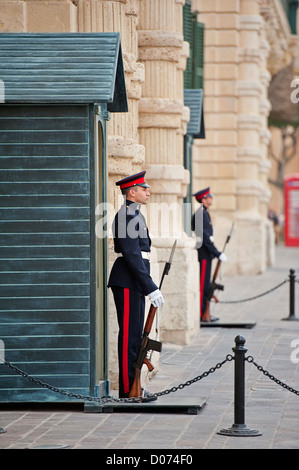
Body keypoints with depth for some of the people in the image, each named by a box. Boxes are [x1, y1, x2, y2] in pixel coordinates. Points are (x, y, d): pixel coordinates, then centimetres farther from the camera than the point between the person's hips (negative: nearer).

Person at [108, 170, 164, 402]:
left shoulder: (134, 215, 18)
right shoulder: (126, 216, -15)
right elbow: (132, 255, -21)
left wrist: (149, 286, 22)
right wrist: (151, 288, -22)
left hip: (135, 283, 10)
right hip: (127, 283, -10)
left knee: (135, 335, 12)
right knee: (129, 335, -8)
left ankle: (132, 386, 16)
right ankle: (128, 390, -5)